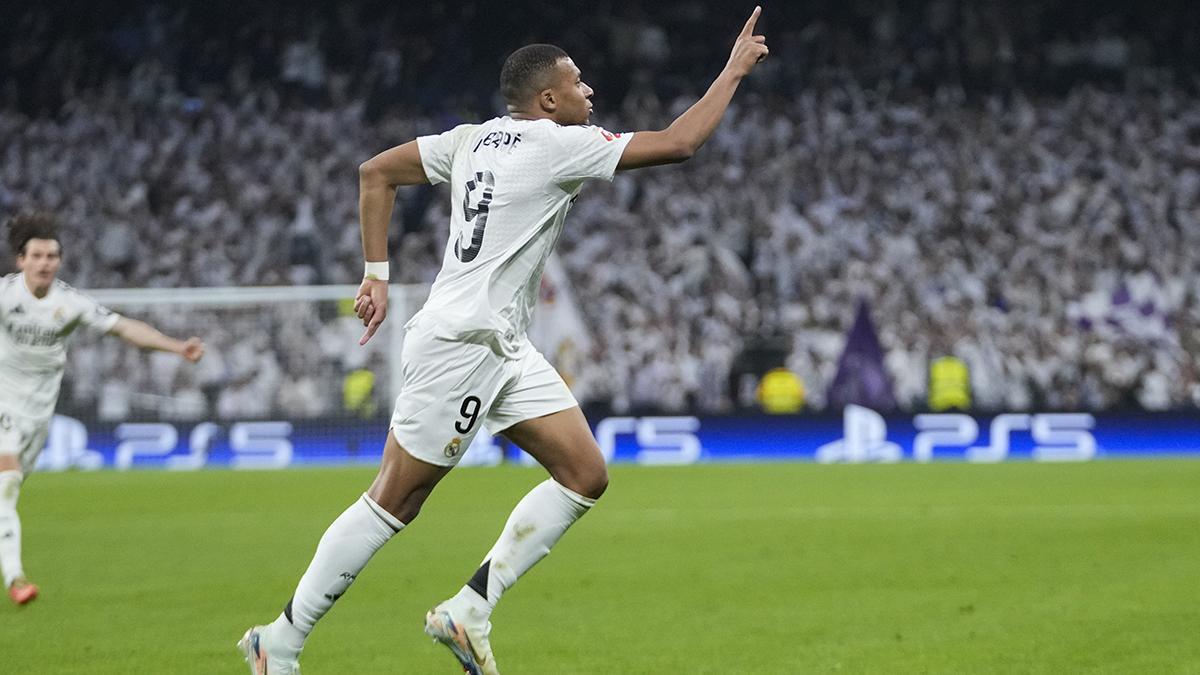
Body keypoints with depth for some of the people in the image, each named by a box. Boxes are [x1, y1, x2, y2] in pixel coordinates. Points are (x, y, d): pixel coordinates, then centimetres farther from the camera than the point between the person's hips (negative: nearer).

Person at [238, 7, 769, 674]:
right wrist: (734, 71, -1)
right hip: (458, 343, -10)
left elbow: (375, 172, 13)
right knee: (394, 502, -2)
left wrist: (376, 273, 14)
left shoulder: (473, 139, 11)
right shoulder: (558, 144, -13)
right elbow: (677, 142, -12)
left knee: (586, 475, 4)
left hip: (502, 346, 10)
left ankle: (468, 610, 5)